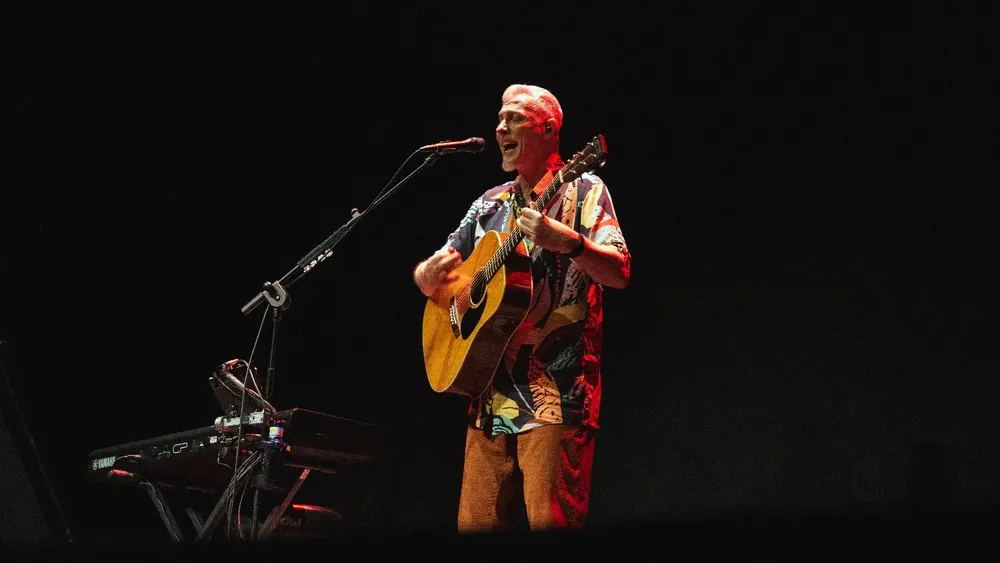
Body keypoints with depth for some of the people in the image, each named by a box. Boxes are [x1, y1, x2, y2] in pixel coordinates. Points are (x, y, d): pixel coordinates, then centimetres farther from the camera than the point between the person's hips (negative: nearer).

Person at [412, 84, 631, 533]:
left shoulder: (583, 190, 0)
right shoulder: (489, 204, 18)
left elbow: (619, 273, -12)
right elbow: (431, 273, 20)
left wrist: (567, 242, -31)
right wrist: (428, 274, -5)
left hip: (555, 393, -6)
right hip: (491, 393, 6)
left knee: (550, 523, -12)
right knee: (474, 524, 4)